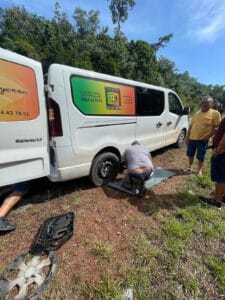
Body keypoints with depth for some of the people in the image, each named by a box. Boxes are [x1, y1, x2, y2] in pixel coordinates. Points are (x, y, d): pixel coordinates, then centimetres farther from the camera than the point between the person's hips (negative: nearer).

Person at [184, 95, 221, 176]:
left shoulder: (215, 113, -5)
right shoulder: (197, 113, 10)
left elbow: (216, 127, -8)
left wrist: (207, 137, -16)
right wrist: (187, 137, 5)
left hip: (202, 140, -4)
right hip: (191, 139, 5)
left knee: (200, 157, 7)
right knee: (190, 154, 14)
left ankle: (199, 170, 26)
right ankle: (190, 167, 33)